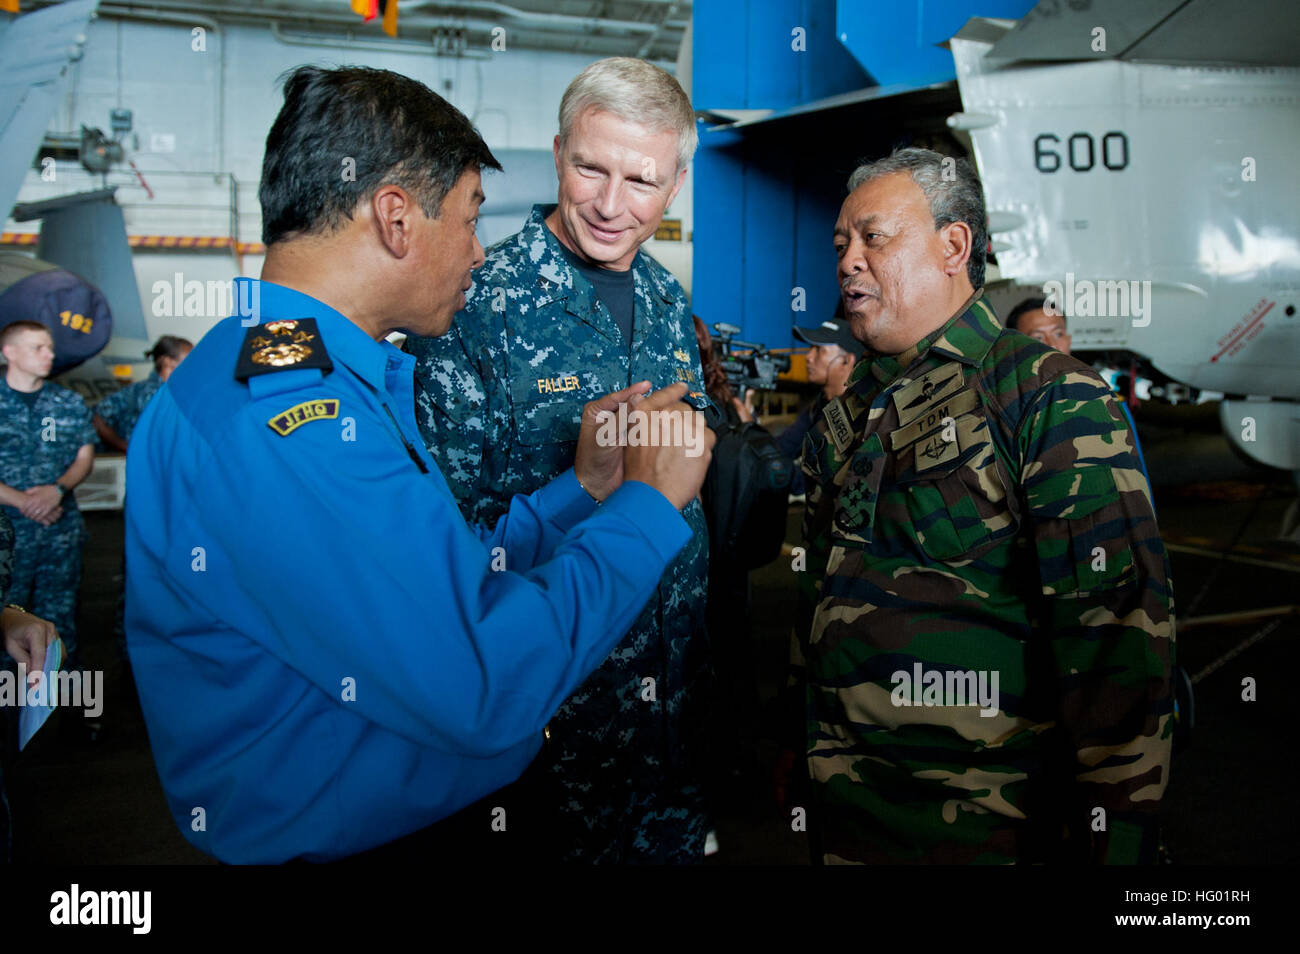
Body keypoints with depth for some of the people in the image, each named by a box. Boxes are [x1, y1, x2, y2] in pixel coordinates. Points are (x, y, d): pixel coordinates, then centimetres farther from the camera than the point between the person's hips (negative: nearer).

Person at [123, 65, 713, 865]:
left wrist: (582, 490, 7)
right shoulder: (278, 414, -22)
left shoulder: (313, 378, 10)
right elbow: (486, 689, -27)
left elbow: (446, 587, 8)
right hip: (343, 841, -8)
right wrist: (648, 504, -15)